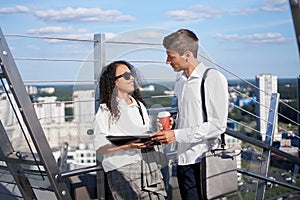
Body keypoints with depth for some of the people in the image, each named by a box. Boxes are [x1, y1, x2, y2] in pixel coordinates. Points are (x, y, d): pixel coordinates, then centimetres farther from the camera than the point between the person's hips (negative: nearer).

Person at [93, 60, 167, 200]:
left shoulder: (139, 105, 17)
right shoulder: (105, 111, -2)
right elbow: (100, 148, -8)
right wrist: (128, 145, -20)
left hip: (148, 165, 5)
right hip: (122, 171, -5)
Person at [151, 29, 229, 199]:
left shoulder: (213, 78, -10)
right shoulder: (180, 81, 14)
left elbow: (218, 125, -15)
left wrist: (177, 135, -16)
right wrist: (167, 131, 4)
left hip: (202, 161, -7)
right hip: (183, 158, 7)